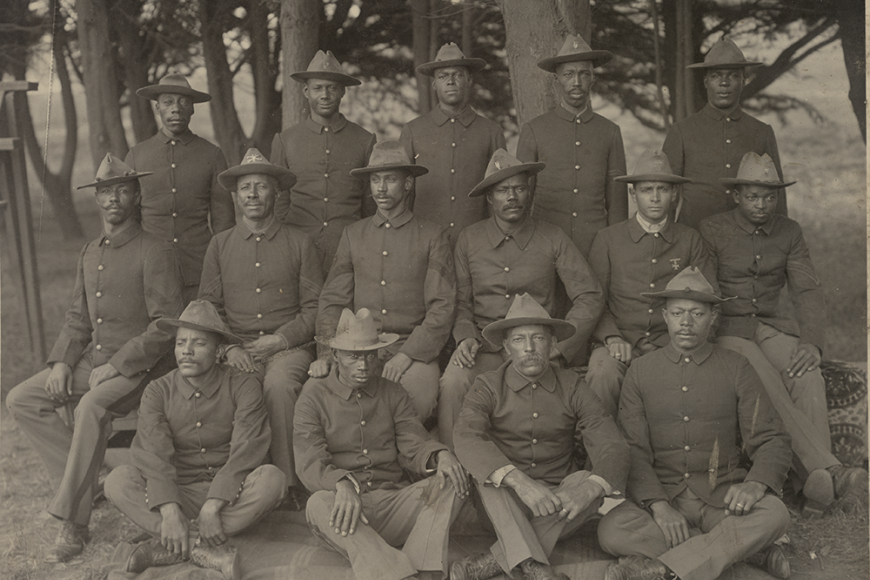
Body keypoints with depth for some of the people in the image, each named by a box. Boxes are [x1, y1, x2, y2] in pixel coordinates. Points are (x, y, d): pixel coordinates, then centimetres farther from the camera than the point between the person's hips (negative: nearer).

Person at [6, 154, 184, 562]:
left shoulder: (155, 253, -10)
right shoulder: (89, 254, 14)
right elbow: (77, 318, 17)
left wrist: (117, 365, -19)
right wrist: (62, 362, 0)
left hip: (139, 365, -8)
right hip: (91, 360, 8)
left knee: (92, 407, -34)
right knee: (21, 399, -5)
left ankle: (71, 520, -25)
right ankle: (86, 482, -3)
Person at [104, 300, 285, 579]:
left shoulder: (243, 387, -6)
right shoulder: (157, 392, -1)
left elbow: (246, 451, -17)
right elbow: (152, 454, -14)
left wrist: (212, 507, -28)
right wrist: (170, 511, -29)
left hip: (231, 494, -1)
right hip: (176, 494, 2)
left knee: (271, 479, -31)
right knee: (117, 480, -21)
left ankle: (169, 546, -27)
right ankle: (209, 552, -32)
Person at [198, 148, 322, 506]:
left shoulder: (299, 244, 10)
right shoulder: (219, 245, 15)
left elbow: (314, 307, 6)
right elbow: (207, 307, 12)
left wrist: (280, 339, -9)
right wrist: (229, 347, -6)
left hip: (290, 346, -1)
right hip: (236, 346, 1)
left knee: (279, 383, -34)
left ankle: (287, 482, -24)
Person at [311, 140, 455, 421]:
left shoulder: (432, 236, 7)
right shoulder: (353, 235, 17)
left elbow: (442, 307, -1)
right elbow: (332, 300, 12)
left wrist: (407, 354, -13)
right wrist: (327, 353, -5)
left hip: (414, 348, -2)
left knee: (420, 394, -33)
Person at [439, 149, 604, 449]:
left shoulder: (553, 239, 4)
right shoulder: (469, 239, 8)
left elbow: (590, 298, 3)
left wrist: (557, 346, -8)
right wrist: (466, 337, -6)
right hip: (484, 347, 1)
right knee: (453, 382, -30)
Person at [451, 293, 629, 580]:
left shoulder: (572, 386, 0)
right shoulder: (488, 386, -3)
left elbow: (612, 444, -10)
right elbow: (466, 437, -23)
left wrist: (590, 487, -33)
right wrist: (518, 480, -38)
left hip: (559, 496, 1)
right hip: (505, 503, -1)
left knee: (590, 482, -28)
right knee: (492, 471, -29)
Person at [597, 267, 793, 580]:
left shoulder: (736, 368, 7)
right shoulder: (640, 372, 6)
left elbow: (771, 440, 5)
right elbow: (632, 450, -1)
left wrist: (756, 484, -18)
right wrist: (659, 506, -18)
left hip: (722, 498, 0)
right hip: (659, 494, 0)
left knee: (774, 515, -30)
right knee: (611, 531, -29)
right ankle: (745, 549, -20)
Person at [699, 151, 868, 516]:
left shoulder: (789, 233, 12)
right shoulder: (711, 231, 1)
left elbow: (807, 292, 6)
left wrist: (811, 342, -12)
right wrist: (711, 344, -18)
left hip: (772, 326, 3)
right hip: (726, 329, -3)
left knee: (808, 377, -29)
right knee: (766, 387, -33)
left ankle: (818, 487, -39)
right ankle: (829, 471, -43)